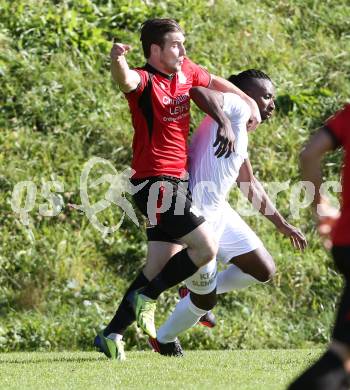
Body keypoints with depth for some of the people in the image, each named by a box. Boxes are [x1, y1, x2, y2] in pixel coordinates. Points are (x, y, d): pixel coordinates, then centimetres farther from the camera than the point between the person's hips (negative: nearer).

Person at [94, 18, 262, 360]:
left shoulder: (187, 71, 9)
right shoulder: (145, 80, -15)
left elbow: (214, 83, 30)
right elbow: (125, 80, -40)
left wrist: (248, 101, 25)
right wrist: (117, 61, -62)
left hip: (176, 181, 9)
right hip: (155, 182, -9)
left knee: (160, 265, 10)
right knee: (206, 247, -15)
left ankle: (112, 334, 15)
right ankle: (145, 298, -2)